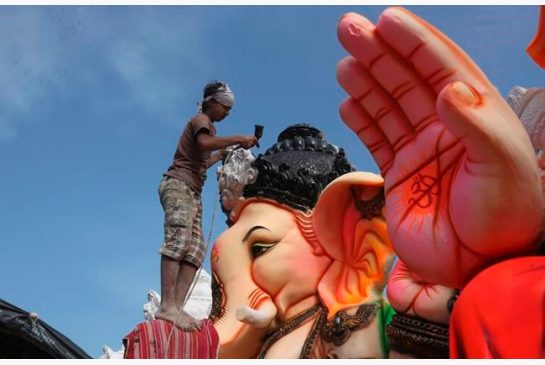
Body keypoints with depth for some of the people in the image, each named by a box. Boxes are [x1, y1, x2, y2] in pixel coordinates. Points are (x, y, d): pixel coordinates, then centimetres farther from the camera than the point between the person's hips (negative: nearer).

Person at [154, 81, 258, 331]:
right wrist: (238, 138, -18)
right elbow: (205, 143, -21)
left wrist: (223, 154, 30)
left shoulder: (208, 126, 29)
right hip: (178, 184, -9)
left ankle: (177, 306, -24)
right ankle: (167, 305, -39)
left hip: (192, 193, 9)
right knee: (179, 238, -27)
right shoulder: (200, 120, 2)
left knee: (195, 250, -9)